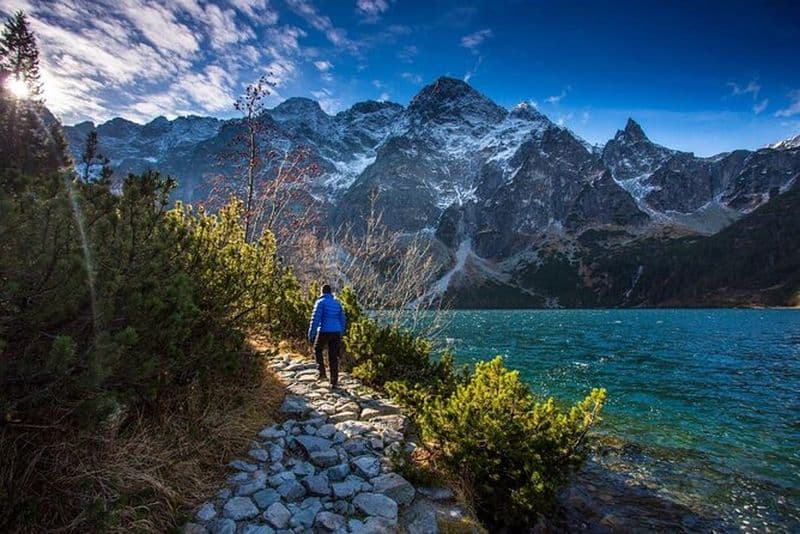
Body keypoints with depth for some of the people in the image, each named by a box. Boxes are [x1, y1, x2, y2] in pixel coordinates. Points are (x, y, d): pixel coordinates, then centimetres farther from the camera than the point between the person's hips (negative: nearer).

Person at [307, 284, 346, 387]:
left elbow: (315, 319, -13)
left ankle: (322, 372, 12)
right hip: (336, 332, 5)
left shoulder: (320, 302, -4)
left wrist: (311, 335, -8)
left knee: (317, 350, 23)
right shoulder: (337, 303, 14)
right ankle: (334, 382, 10)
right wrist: (340, 335, 25)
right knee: (333, 357, 11)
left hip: (324, 332, -5)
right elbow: (342, 320, 17)